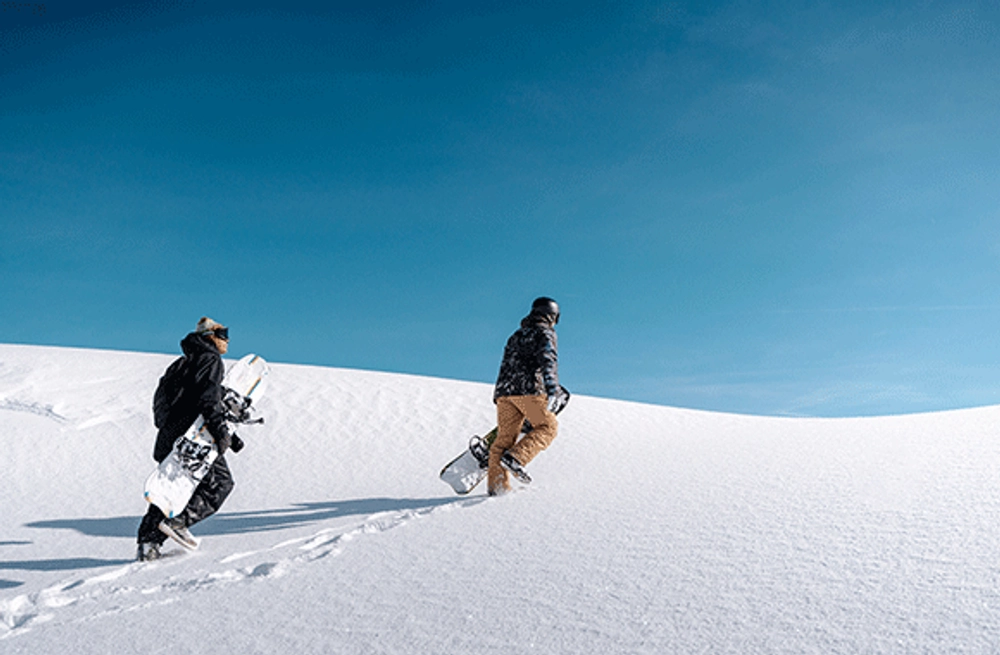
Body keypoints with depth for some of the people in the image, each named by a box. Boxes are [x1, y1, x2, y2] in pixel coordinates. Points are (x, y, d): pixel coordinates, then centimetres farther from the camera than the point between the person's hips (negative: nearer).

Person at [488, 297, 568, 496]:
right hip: (528, 389, -7)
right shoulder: (545, 332, 5)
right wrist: (552, 389, -24)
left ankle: (496, 484, -2)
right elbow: (548, 361, -13)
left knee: (505, 436, 5)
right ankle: (516, 457, -15)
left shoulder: (516, 335, 28)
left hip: (504, 390, 7)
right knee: (547, 426, 5)